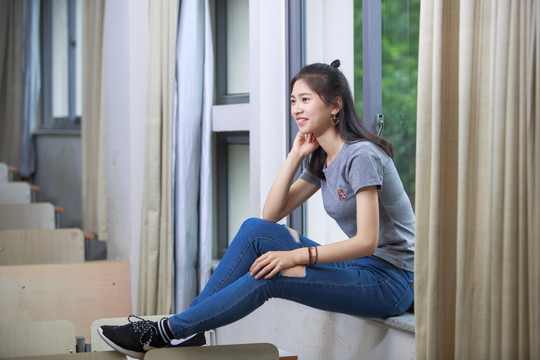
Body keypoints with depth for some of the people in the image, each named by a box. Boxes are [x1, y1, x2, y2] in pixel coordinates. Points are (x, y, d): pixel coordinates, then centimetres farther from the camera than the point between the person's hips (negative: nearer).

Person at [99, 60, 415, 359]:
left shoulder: (361, 156, -17)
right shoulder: (321, 159, 11)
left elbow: (366, 241, -24)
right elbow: (271, 214, 8)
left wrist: (296, 255, -30)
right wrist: (295, 156, -1)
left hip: (390, 280, -8)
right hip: (357, 266, 8)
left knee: (268, 276, -25)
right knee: (256, 229, -7)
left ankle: (166, 331, -15)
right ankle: (187, 329, -8)